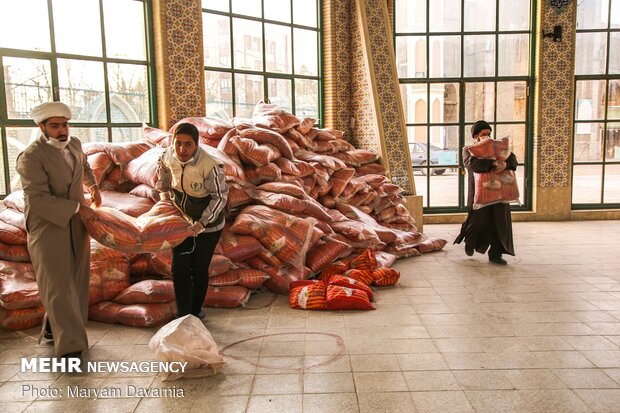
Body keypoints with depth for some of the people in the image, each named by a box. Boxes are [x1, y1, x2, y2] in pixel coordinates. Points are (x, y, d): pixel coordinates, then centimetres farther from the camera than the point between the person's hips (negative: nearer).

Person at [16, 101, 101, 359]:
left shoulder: (74, 144, 6)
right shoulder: (31, 157, -17)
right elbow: (38, 199, -24)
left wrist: (92, 186, 29)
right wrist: (77, 207, -22)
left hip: (75, 225, 7)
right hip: (47, 227, -7)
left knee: (76, 280, 12)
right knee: (58, 285, -6)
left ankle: (54, 327, 29)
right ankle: (69, 345, -3)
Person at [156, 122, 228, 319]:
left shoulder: (210, 166, -31)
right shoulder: (169, 154, -14)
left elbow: (220, 196, -21)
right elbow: (162, 166, 11)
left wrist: (202, 222, -27)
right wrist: (164, 191, 5)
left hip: (208, 223, -4)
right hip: (182, 220, 5)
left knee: (199, 269, 7)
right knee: (179, 268, 5)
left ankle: (196, 310, 30)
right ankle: (182, 313, 19)